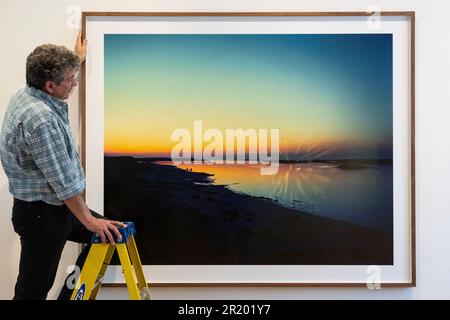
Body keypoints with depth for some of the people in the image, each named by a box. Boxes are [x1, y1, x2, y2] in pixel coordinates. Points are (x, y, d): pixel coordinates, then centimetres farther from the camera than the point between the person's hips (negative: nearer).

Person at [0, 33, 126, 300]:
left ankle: (70, 295, 21)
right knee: (34, 290, 1)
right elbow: (63, 180, -24)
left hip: (54, 206, 10)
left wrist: (78, 57, 42)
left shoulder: (28, 94, 2)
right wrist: (88, 219, -16)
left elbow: (61, 73, 29)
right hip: (41, 214, -10)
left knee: (109, 233, 14)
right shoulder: (40, 119, -28)